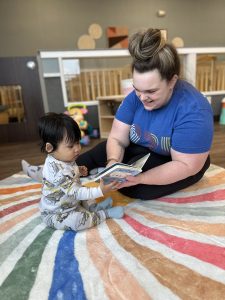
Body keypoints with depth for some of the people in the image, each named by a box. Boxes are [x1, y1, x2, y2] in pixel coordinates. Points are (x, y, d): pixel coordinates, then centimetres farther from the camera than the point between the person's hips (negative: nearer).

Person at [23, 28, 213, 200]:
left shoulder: (193, 112, -30)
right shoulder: (136, 97, -14)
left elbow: (186, 165, -28)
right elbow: (117, 138, -14)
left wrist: (139, 178, -37)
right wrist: (113, 163, -35)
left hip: (177, 162, -4)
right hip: (142, 151, 5)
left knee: (135, 189, -25)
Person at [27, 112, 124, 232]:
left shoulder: (64, 159, -6)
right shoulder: (58, 171, -35)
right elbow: (76, 192, -33)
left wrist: (77, 171, 1)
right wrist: (100, 191, -37)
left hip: (71, 202, 10)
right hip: (55, 214, -10)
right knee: (76, 220, -32)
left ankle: (94, 207, 4)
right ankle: (105, 213, -14)